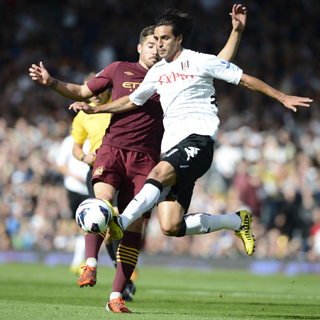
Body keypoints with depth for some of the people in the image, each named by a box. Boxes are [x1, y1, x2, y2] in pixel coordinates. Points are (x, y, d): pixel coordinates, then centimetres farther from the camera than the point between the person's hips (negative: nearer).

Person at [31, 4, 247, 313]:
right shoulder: (118, 69, 12)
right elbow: (83, 92, 21)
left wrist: (236, 32, 10)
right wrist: (50, 82, 8)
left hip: (145, 159, 1)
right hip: (112, 148, -1)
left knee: (133, 225, -5)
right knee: (103, 198, -30)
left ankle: (117, 295, -1)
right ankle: (91, 264, -29)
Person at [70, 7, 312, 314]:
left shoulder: (201, 62, 1)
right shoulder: (156, 73, 19)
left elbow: (245, 79, 7)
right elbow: (131, 101, 33)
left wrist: (283, 98, 6)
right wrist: (93, 109, 25)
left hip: (198, 138, -6)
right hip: (172, 146, 6)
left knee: (160, 172, -37)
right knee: (171, 227, -7)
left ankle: (122, 222, -52)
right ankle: (237, 221, 12)